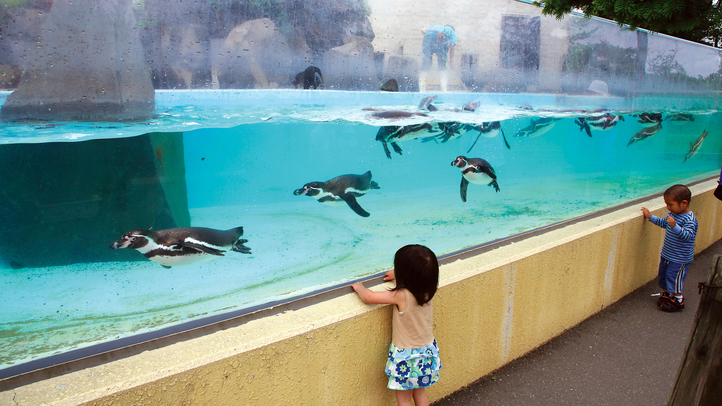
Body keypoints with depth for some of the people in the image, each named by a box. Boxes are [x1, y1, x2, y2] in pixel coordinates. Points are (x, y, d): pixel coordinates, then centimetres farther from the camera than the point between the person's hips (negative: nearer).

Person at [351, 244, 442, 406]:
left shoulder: (401, 296, -30)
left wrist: (359, 287, -6)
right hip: (426, 351, 6)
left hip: (405, 355, -6)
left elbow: (368, 297, -26)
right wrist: (397, 275, 22)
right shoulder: (427, 292, -12)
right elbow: (415, 278, 13)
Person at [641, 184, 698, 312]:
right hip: (667, 254, 8)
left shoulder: (689, 219, -24)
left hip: (680, 258, -8)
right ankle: (666, 294, 36)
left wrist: (675, 226, -46)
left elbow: (687, 236, -34)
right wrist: (650, 217, 16)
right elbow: (663, 223, 20)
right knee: (662, 274, 17)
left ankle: (677, 300, 18)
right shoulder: (673, 214, 2)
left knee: (673, 276, 1)